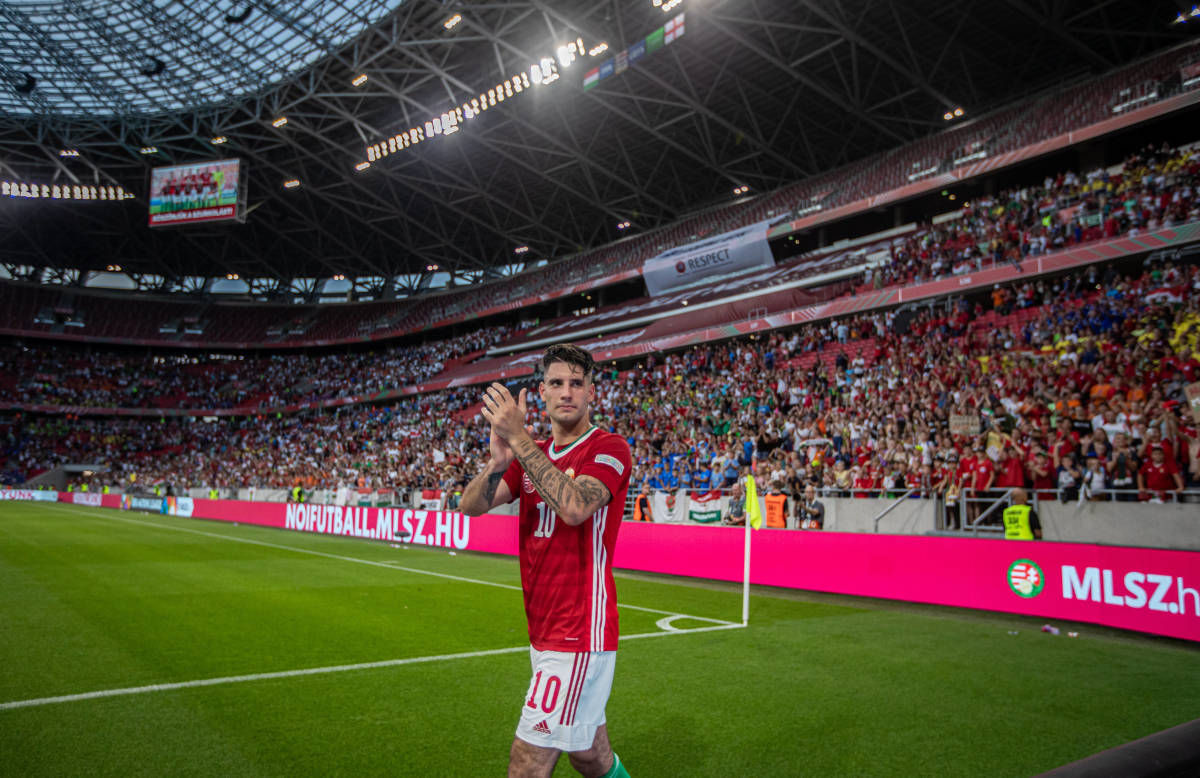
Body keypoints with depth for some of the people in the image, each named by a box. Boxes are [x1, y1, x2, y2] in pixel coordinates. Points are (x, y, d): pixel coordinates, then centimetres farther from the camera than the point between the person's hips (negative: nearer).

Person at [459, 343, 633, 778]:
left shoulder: (609, 448, -9)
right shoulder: (532, 454, 11)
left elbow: (574, 507, -29)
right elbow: (471, 506, -3)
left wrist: (518, 438, -27)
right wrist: (499, 459, -24)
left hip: (580, 635, -7)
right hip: (544, 633, 7)